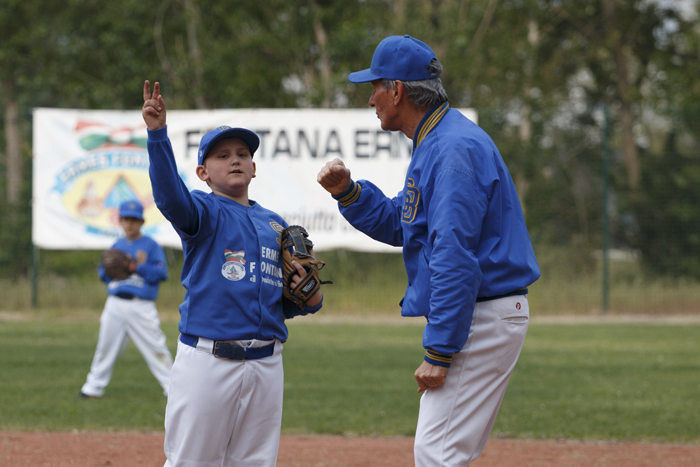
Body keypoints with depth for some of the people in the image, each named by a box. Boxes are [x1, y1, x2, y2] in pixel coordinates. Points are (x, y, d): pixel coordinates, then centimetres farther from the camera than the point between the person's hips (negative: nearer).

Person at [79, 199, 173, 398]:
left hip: (141, 306, -5)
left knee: (154, 345, -8)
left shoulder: (151, 246, -1)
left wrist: (137, 267, -18)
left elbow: (161, 273, -10)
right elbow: (104, 274, 20)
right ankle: (94, 387, 20)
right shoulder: (117, 246, 16)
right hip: (115, 305, 5)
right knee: (106, 345, 10)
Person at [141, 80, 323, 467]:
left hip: (266, 363, 5)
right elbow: (170, 195, -23)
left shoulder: (275, 224, 17)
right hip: (207, 361, -5)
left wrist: (311, 299, -2)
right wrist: (158, 135, -37)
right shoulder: (204, 213, 1)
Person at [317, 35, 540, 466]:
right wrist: (348, 192, 6)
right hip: (475, 314, 11)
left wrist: (439, 351, -24)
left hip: (483, 317, -11)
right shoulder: (434, 143, 16)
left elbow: (456, 259, -24)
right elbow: (397, 225, 24)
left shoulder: (454, 148, -19)